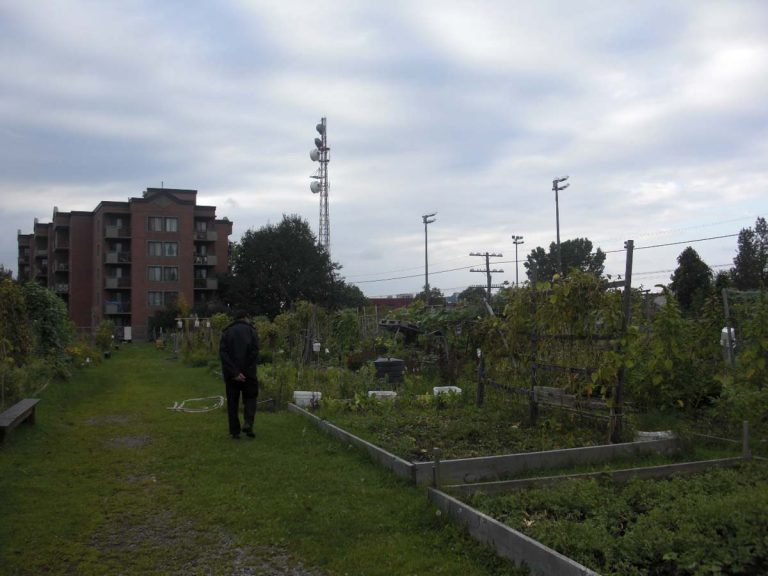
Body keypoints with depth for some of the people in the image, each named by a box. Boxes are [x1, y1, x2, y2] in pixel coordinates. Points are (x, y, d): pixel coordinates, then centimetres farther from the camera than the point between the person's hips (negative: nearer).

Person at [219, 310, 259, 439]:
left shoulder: (226, 332, 9)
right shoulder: (250, 330, 4)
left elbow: (222, 353, -6)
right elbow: (255, 351, -10)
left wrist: (234, 372, -11)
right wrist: (247, 369, -6)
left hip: (230, 374, 2)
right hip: (248, 372, -2)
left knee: (232, 402, 10)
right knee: (250, 398, 12)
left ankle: (235, 431, 9)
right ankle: (247, 423, -8)